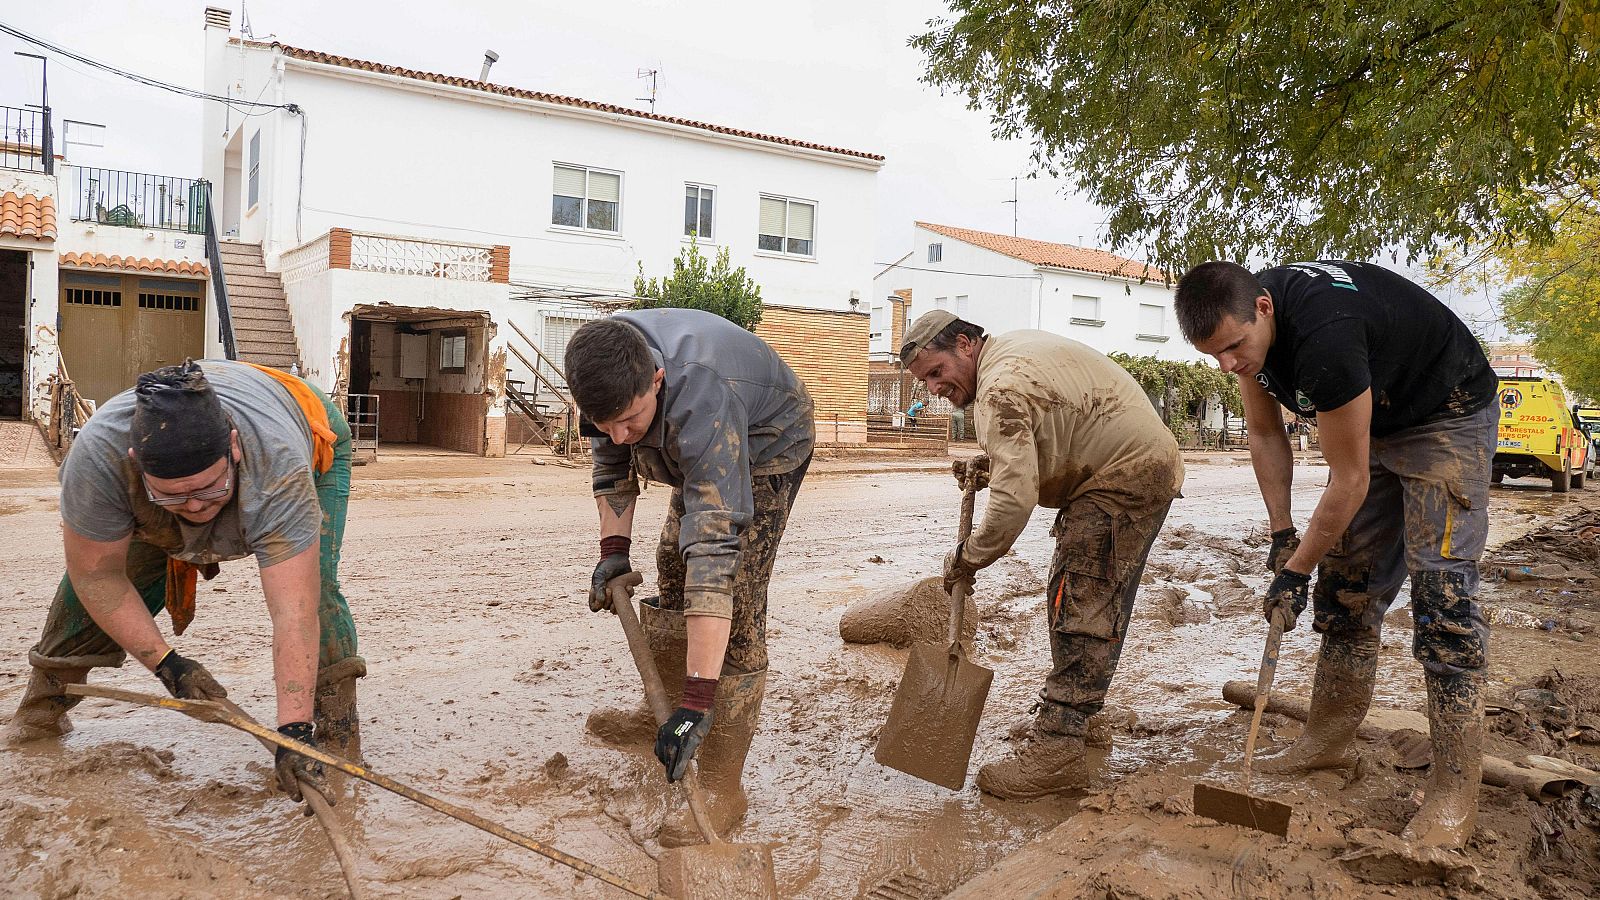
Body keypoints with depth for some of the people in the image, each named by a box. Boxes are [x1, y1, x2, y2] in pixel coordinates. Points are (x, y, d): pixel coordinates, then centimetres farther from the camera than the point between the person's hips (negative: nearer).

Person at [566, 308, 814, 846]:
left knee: (734, 605, -16)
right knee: (672, 572, 15)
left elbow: (715, 552, -51)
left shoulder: (699, 402, -46)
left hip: (768, 444, -7)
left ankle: (722, 789, -10)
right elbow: (611, 463, -3)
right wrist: (613, 549, -11)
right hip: (698, 453, 7)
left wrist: (697, 703, -52)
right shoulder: (607, 371, -25)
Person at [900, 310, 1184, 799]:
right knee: (1098, 600, 17)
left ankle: (1058, 747, -16)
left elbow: (1014, 499, -29)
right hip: (1143, 465, 11)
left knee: (1080, 603, -15)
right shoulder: (1013, 345, 11)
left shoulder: (1000, 390, -22)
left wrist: (967, 558, -16)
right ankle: (1076, 713, 28)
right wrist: (991, 464, 9)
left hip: (1126, 476, -11)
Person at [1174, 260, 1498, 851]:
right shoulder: (1243, 322, -13)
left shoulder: (1322, 335, -39)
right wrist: (1282, 535, -1)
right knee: (1347, 581, 8)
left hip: (1447, 419, -8)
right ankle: (1328, 741, 19)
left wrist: (1296, 571, -19)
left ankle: (1454, 792, -11)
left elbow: (1349, 482, -29)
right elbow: (1265, 433, 1)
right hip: (1373, 421, 8)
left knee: (1439, 584, -16)